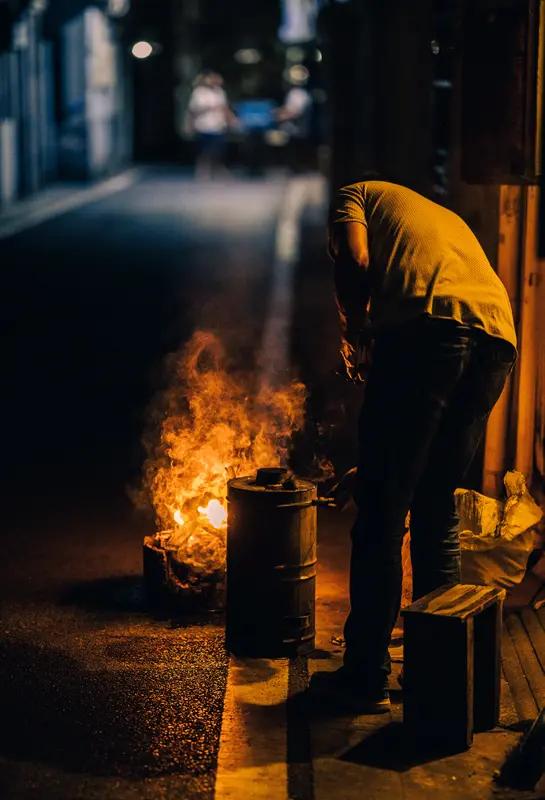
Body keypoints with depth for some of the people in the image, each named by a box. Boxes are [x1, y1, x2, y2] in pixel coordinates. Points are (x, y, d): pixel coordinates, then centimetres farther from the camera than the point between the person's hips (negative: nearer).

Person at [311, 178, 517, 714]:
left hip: (427, 329, -6)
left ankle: (366, 676, 3)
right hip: (498, 338, 7)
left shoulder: (357, 195, 23)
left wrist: (356, 334, 16)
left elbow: (355, 262, 1)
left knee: (382, 513, 0)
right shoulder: (447, 217, 40)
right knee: (437, 512, 18)